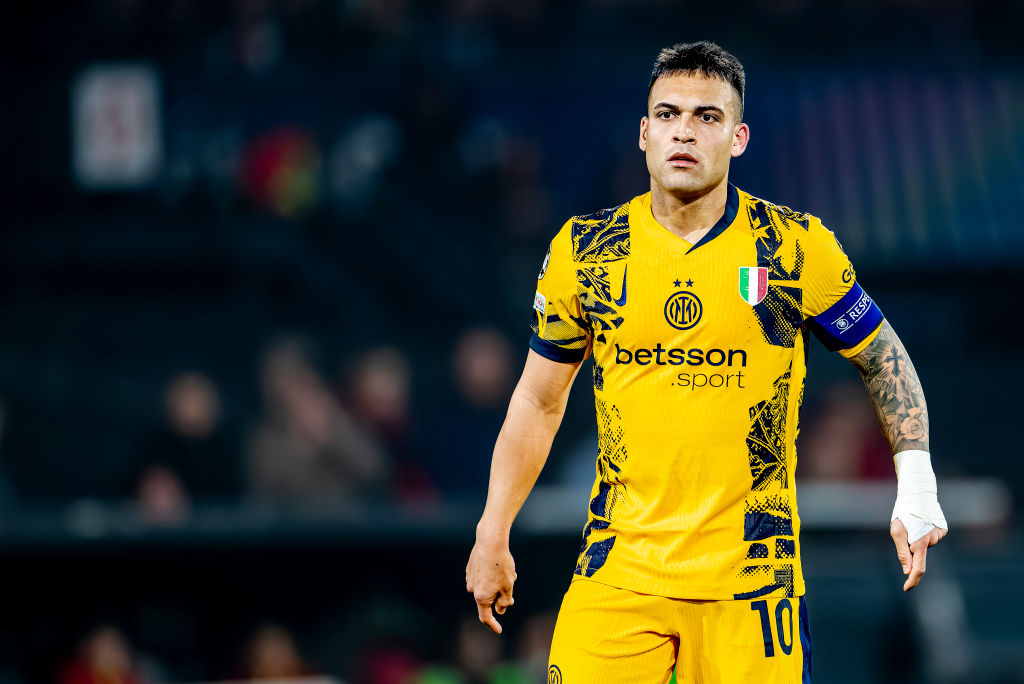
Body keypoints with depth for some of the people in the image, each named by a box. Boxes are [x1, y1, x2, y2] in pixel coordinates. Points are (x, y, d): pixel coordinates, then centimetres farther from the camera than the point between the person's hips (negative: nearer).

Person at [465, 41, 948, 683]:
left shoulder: (798, 249, -2)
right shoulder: (583, 250, 3)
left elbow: (884, 359, 9)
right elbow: (540, 399, 14)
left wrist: (916, 485, -2)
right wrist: (493, 535, 12)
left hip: (751, 576, -1)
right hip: (616, 575, 1)